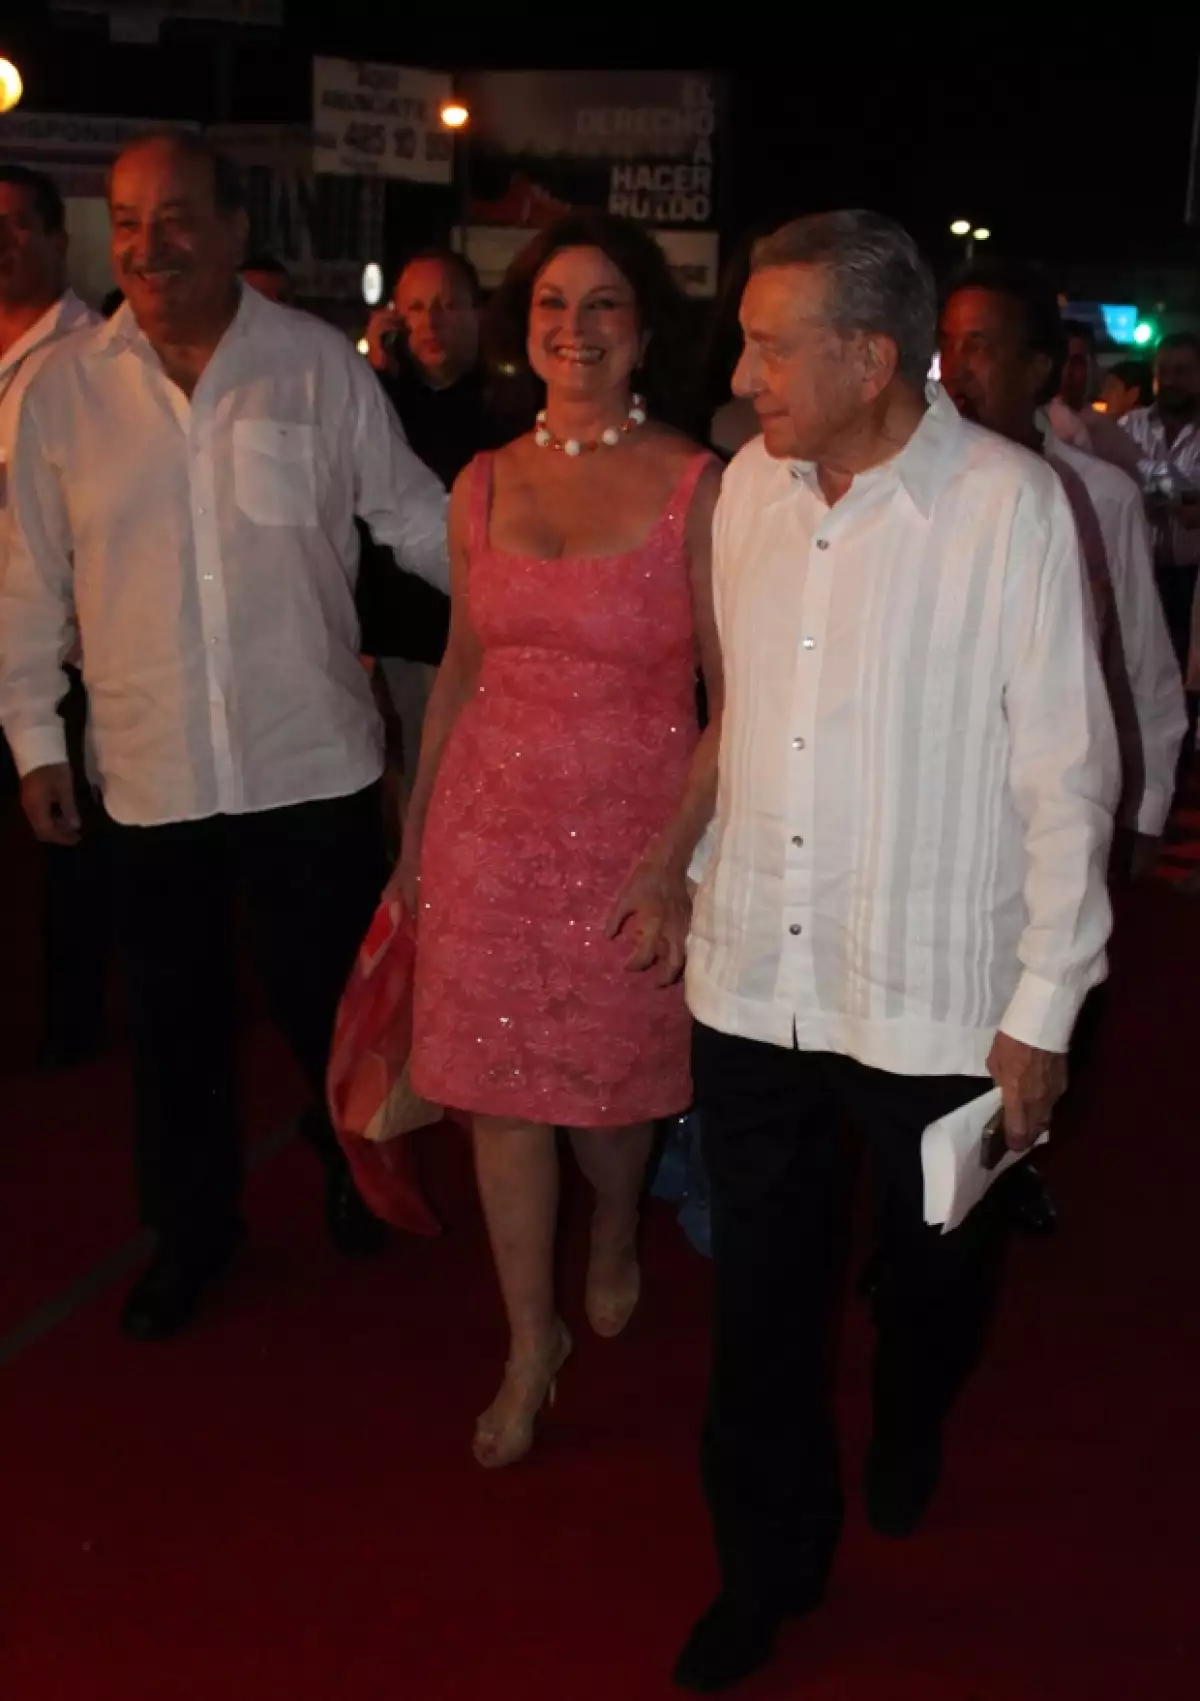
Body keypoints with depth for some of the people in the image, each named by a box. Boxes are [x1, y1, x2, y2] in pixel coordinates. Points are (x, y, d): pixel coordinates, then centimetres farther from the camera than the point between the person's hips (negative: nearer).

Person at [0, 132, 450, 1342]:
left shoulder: (321, 365, -3)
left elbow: (414, 516, 4)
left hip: (312, 758, -1)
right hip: (151, 773, 2)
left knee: (328, 1001, 12)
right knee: (174, 1019, 14)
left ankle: (355, 1169, 42)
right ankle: (189, 1231, 36)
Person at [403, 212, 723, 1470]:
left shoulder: (696, 490, -10)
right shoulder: (484, 486, 3)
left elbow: (734, 701, -10)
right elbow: (462, 668, 12)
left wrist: (673, 861, -18)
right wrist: (415, 836, 13)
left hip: (630, 832, -3)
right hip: (490, 824, 3)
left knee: (606, 1091, 11)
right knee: (500, 1092, 8)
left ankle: (616, 1233, 48)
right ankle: (531, 1340, 29)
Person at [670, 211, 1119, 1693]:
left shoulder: (1009, 507, -15)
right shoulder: (749, 486, 1)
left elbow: (1066, 775, -11)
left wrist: (1041, 1012, -10)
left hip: (934, 997, -3)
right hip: (753, 978, 4)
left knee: (931, 1275, 19)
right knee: (759, 1292, 13)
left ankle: (906, 1434, 53)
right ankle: (769, 1562, 36)